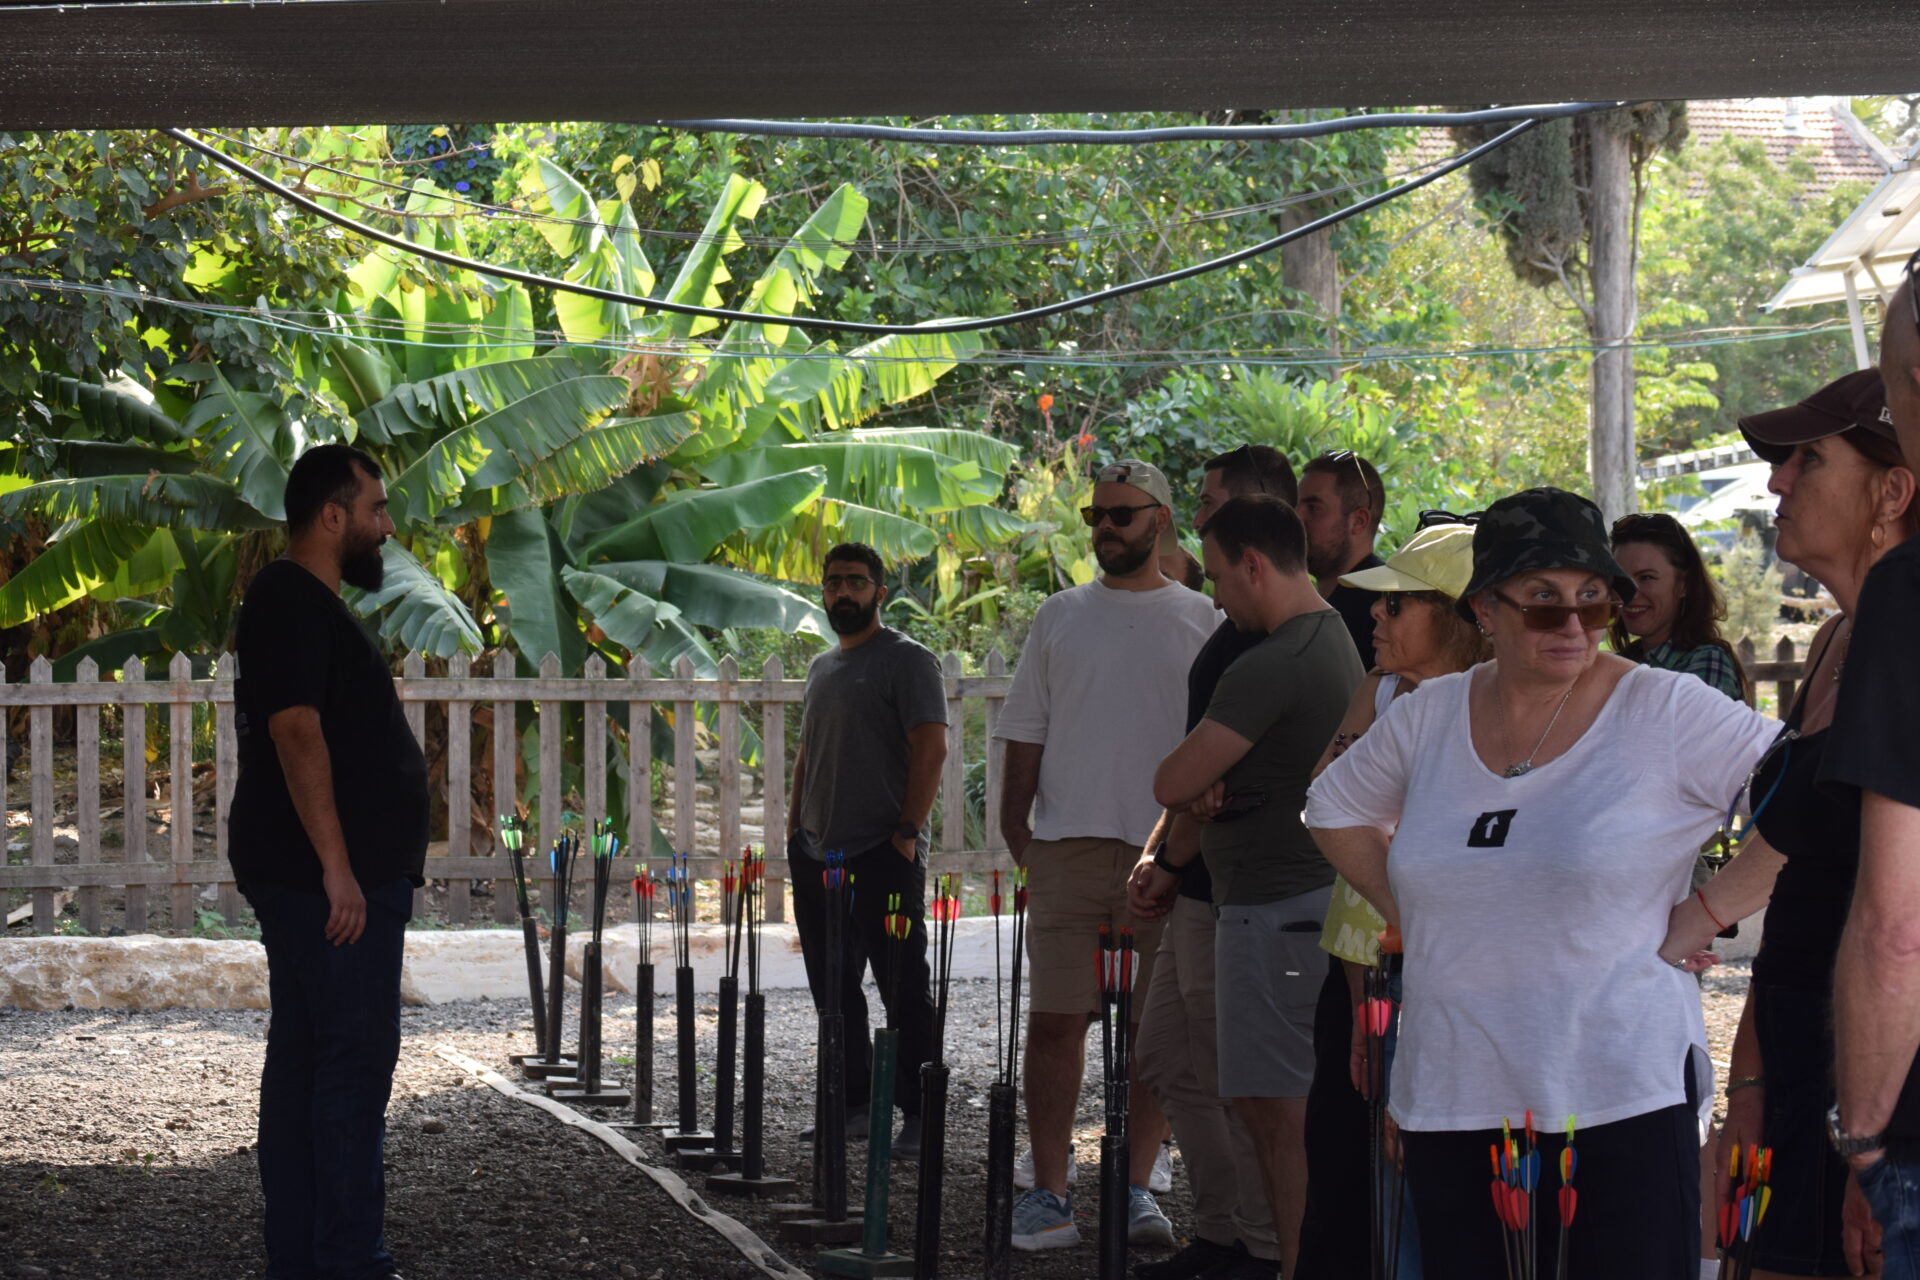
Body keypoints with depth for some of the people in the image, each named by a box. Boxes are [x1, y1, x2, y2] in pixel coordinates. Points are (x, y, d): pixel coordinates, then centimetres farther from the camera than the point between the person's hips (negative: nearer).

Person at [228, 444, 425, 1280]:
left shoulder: (306, 605, 19)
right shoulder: (293, 603, -13)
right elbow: (297, 733, -22)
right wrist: (337, 867, -26)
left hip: (309, 878, 11)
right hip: (330, 879, -11)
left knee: (302, 1056, 10)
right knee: (357, 1057, -10)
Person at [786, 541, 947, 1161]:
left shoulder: (907, 660, -5)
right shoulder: (821, 667, 19)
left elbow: (931, 748, -13)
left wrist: (908, 829, -17)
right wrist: (796, 825, 16)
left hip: (884, 855, -8)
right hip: (818, 855, 8)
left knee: (903, 989, -7)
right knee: (833, 989, 11)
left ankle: (917, 1117, -5)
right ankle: (854, 1107, 20)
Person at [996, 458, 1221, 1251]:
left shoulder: (1199, 620, 6)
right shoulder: (1061, 615, 11)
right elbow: (1026, 733, 13)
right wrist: (1015, 833, 6)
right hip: (1068, 845, 1)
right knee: (1055, 1018, -2)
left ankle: (1137, 1186, 11)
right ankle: (1048, 1193, 2)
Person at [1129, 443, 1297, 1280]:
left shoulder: (1264, 628, -17)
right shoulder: (1238, 623, 16)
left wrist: (1168, 864, -12)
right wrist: (1154, 852, 14)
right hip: (1197, 893, 11)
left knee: (1236, 1077, -3)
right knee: (1167, 1061, 16)